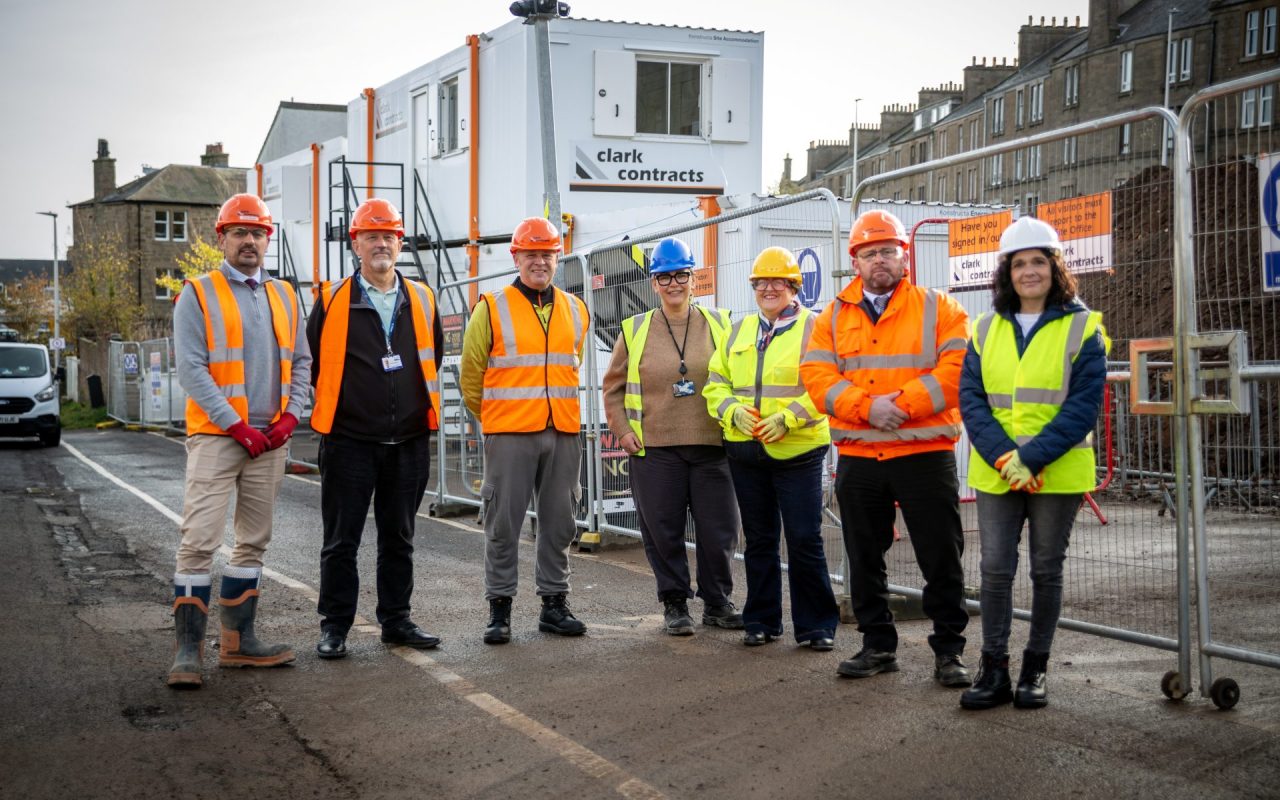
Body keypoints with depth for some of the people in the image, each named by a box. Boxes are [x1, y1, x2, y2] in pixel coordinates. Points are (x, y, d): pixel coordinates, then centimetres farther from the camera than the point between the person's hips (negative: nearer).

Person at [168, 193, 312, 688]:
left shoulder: (283, 297, 12)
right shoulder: (198, 295, -3)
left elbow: (301, 362, 14)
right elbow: (191, 368, -10)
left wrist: (290, 415, -2)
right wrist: (237, 426, -15)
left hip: (269, 440, 6)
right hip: (215, 437, -5)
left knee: (254, 542, 9)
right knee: (200, 541, -10)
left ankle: (238, 639, 18)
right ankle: (188, 648, -6)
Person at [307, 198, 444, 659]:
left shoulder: (422, 300, 8)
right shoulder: (333, 301, -1)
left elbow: (433, 358, 20)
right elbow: (313, 362, 6)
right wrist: (332, 407, 7)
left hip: (409, 442, 3)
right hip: (349, 441, -3)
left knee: (399, 539, 12)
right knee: (341, 541, 2)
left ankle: (396, 621, 22)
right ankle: (334, 628, 10)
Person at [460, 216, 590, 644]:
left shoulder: (575, 311, 11)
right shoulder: (492, 308, -2)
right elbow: (471, 375, 3)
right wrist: (492, 417, 9)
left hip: (563, 432, 4)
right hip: (508, 433, -4)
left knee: (559, 523, 9)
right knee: (503, 523, 0)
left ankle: (554, 603, 20)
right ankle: (499, 608, 9)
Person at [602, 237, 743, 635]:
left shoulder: (719, 325, 6)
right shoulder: (635, 330, 6)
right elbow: (613, 386, 13)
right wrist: (622, 430, 3)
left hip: (711, 446, 0)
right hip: (653, 449, 0)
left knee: (718, 529, 4)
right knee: (663, 531, 3)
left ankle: (717, 602, 20)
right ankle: (674, 604, 18)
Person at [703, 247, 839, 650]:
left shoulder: (814, 329, -2)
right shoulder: (738, 332, 14)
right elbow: (715, 385, 12)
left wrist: (788, 418, -20)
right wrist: (734, 411, -8)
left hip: (798, 450, -5)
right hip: (745, 450, 5)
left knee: (805, 540, -4)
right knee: (758, 539, 13)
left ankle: (817, 625, 7)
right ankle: (761, 621, 23)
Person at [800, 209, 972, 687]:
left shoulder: (938, 309, 2)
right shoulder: (835, 316, 10)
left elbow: (957, 371, -10)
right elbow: (816, 376, -1)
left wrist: (901, 403, -19)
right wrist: (866, 406, -17)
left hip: (925, 455, -3)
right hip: (857, 459, 3)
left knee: (941, 558, 1)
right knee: (864, 559, 11)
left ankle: (948, 651, 12)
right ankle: (878, 646, 25)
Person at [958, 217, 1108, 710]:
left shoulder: (1082, 329, -1)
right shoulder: (986, 330, 8)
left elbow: (1083, 406, -9)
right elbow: (970, 399, 1)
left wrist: (1031, 458, -18)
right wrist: (1002, 457, -14)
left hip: (1057, 474, -2)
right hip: (994, 474, 2)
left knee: (1046, 571, 7)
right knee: (995, 570, 1)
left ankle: (1035, 670, 18)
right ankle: (993, 672, 9)